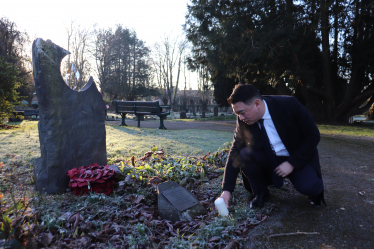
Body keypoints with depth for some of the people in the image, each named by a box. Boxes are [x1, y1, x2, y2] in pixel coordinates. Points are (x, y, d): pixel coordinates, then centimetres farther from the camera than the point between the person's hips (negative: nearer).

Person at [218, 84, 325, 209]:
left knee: (307, 187, -31)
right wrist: (226, 190, -17)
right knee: (244, 155, -24)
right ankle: (261, 193, 0)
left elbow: (313, 136, -14)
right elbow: (235, 153, -11)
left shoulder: (289, 105, -22)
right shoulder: (243, 121, -14)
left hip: (299, 158, -2)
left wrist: (291, 164, -21)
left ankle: (314, 185, 8)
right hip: (269, 161, 3)